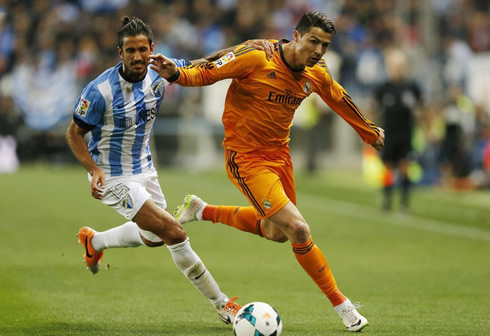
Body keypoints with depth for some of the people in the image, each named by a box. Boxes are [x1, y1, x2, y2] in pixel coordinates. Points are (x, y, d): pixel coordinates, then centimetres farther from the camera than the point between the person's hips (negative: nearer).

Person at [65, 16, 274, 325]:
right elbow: (74, 133, -13)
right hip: (114, 178, -7)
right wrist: (94, 170, -27)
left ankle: (94, 241, 52)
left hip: (144, 169, 8)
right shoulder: (100, 91, -24)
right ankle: (223, 305, -5)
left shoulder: (159, 74, -10)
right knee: (174, 233, -16)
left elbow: (202, 66, -3)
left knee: (154, 236, 27)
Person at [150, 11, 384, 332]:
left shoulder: (317, 75, -2)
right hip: (246, 157, -8)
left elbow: (341, 101, 17)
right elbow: (207, 73, -17)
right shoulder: (256, 58, -21)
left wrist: (371, 133, 30)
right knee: (298, 230, -16)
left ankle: (202, 210, 37)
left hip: (279, 154, 8)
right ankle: (341, 304, -1)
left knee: (277, 232, 22)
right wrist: (176, 73, -37)